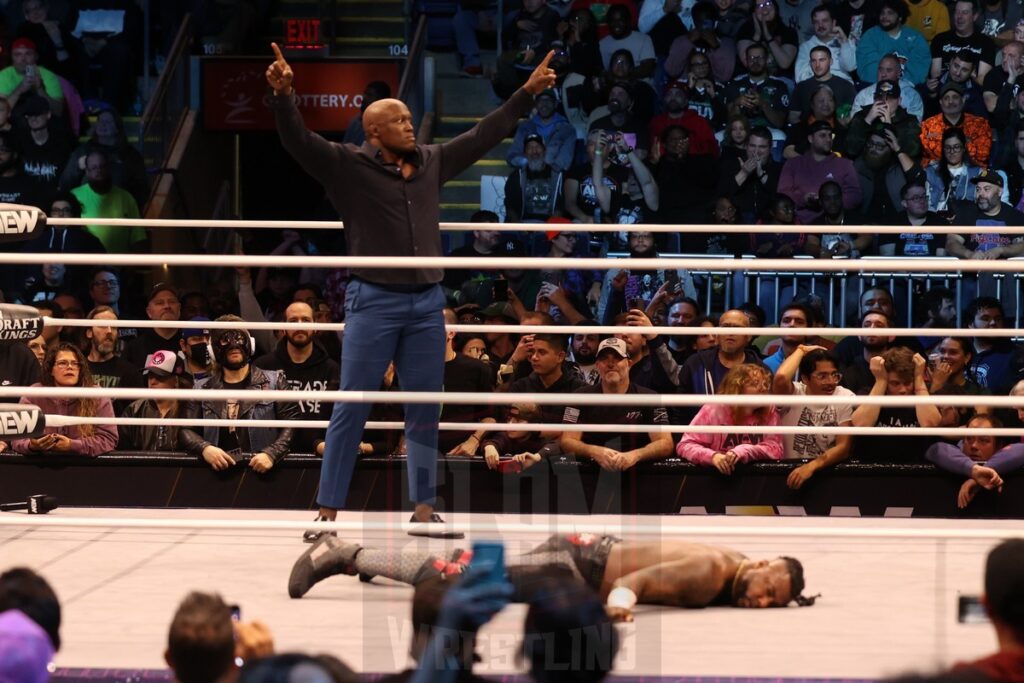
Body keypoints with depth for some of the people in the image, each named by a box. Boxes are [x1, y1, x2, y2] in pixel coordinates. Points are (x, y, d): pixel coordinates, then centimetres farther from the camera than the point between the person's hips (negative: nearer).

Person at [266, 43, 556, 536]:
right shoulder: (349, 166, -5)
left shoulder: (432, 163, 10)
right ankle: (328, 509, -1)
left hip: (427, 303, 5)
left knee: (425, 408, 9)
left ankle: (423, 504, 18)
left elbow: (484, 135, 18)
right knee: (352, 407, -3)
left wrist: (527, 94, 19)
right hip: (374, 302, -5)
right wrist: (283, 97, -33)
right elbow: (299, 140, -16)